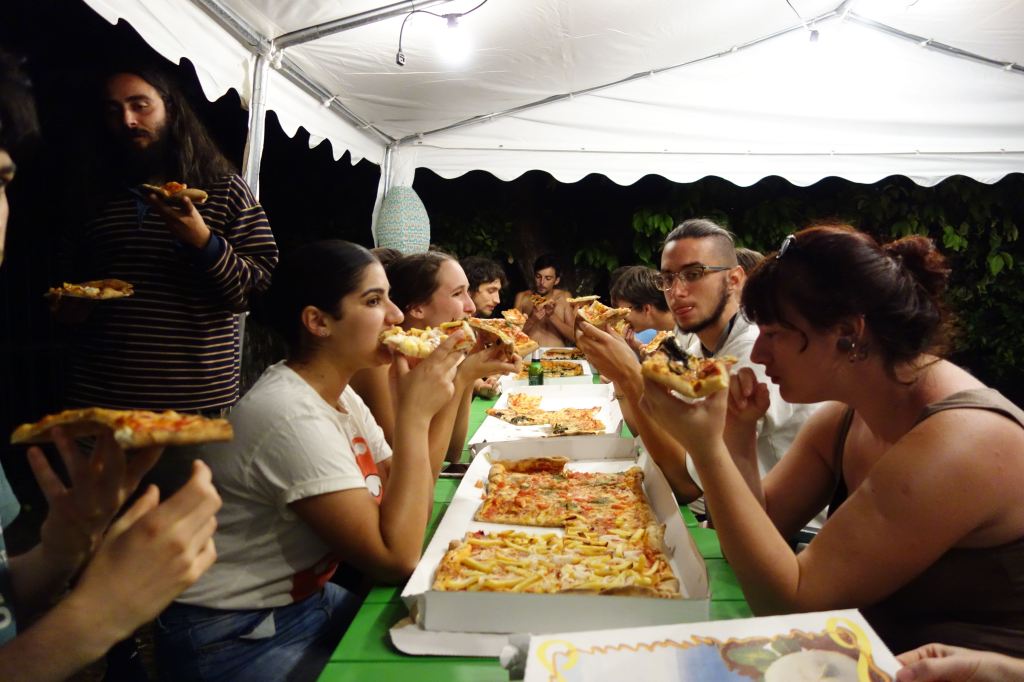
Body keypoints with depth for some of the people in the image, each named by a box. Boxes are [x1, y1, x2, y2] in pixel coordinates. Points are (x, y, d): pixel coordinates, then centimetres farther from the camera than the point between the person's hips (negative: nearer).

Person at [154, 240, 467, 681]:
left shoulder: (339, 394, 1)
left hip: (306, 598, 8)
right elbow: (396, 559, -26)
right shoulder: (292, 417, -27)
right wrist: (414, 414, -26)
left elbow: (405, 504, 0)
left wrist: (436, 399, -10)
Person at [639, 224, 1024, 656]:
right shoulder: (845, 416, -3)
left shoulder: (960, 442, -27)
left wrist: (705, 448, -30)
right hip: (876, 649, 6)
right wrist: (736, 437, -15)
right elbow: (759, 535, 1)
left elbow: (789, 601, -27)